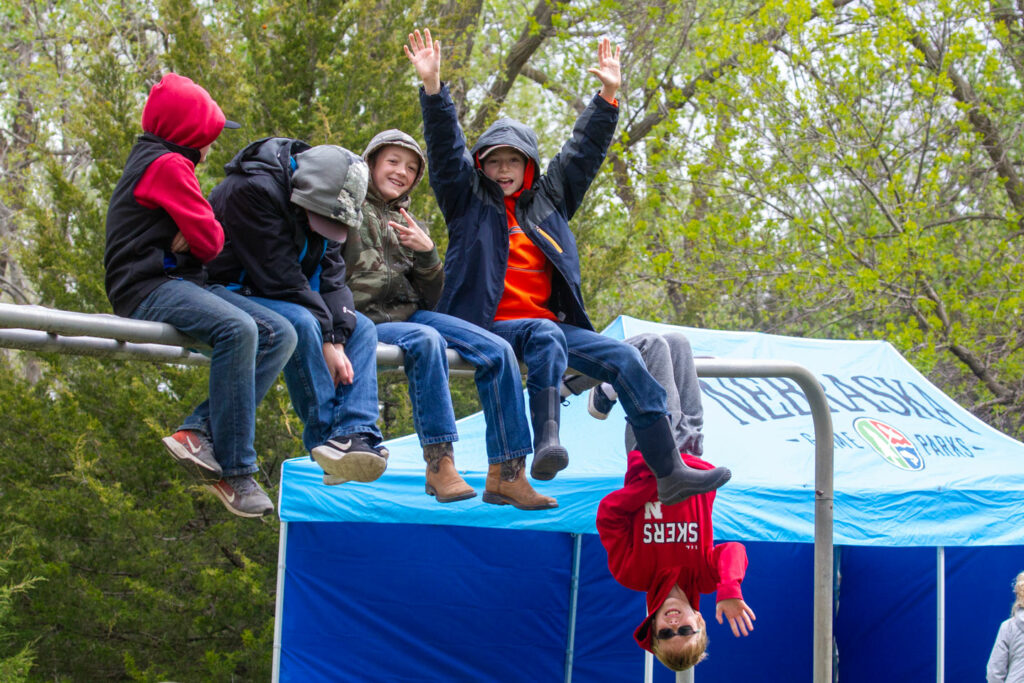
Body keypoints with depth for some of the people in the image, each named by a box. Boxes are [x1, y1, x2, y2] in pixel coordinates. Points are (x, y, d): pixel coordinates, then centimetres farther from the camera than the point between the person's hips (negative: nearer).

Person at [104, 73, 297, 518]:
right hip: (149, 287, -10)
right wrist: (208, 233, 10)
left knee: (279, 333, -8)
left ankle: (199, 433, -20)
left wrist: (191, 235, -3)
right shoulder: (169, 165, -7)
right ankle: (234, 471, -32)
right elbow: (209, 239, -13)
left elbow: (201, 240, 20)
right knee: (237, 329, -36)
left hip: (181, 282, 10)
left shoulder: (157, 162, 26)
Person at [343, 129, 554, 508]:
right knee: (427, 340, -38)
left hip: (411, 314, 6)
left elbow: (430, 297, 13)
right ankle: (439, 464, -37)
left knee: (497, 351, -14)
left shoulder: (407, 223, 23)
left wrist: (426, 252, -4)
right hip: (366, 321, -6)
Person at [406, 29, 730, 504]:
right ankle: (546, 443, -53)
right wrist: (432, 86, -12)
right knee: (544, 336, -38)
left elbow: (583, 150, 23)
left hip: (549, 322, 5)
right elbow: (445, 147, -1)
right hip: (489, 324, -5)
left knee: (625, 360, -11)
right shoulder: (468, 201, 10)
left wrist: (608, 97, 17)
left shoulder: (548, 199, 20)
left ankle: (669, 474, -12)